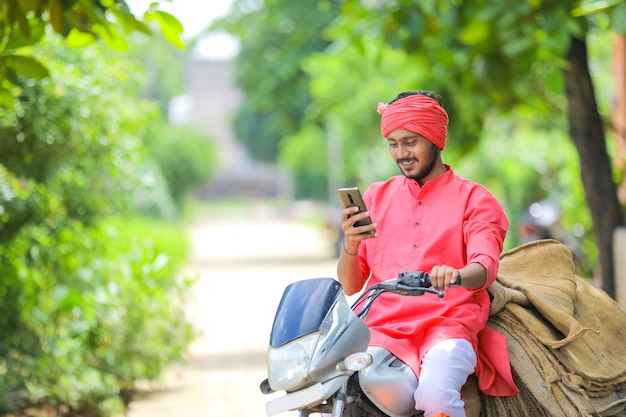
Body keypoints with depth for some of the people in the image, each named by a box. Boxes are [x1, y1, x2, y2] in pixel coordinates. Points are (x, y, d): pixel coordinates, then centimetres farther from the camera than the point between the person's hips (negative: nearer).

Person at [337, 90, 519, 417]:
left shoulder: (475, 199, 9)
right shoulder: (377, 196, 18)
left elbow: (485, 268, -9)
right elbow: (350, 286, 13)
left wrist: (457, 275, -33)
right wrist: (349, 246, -10)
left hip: (448, 325, -3)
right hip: (381, 326, 3)